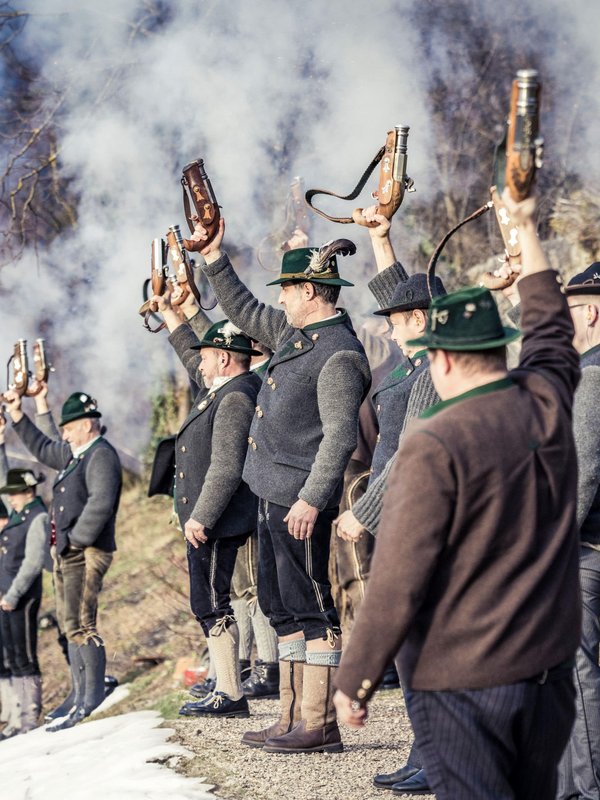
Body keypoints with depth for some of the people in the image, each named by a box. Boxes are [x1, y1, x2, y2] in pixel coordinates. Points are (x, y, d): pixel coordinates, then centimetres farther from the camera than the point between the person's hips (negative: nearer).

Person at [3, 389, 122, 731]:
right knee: (71, 627, 12)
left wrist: (78, 539, -20)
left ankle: (93, 698, -9)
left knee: (80, 625, -12)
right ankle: (82, 697, 17)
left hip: (85, 555, -10)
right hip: (66, 553, 10)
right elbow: (42, 448, 34)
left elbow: (101, 504, -24)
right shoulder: (75, 453, 17)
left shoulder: (102, 455, -12)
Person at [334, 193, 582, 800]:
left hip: (462, 678, -6)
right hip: (550, 660, 7)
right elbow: (550, 324, 23)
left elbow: (398, 580, -19)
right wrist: (525, 228, 36)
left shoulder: (432, 444, -18)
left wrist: (354, 681, -9)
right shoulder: (547, 403, 0)